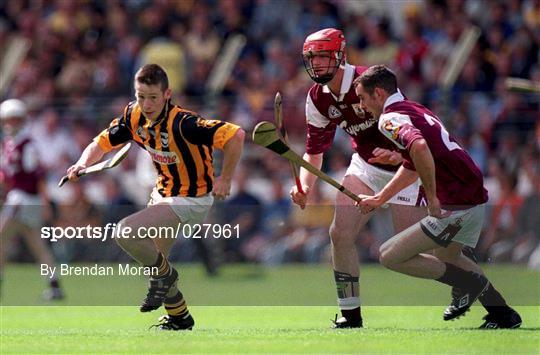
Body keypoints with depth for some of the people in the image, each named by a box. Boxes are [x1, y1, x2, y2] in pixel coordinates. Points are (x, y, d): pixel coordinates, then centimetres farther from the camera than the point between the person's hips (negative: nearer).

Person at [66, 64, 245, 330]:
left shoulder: (181, 123, -30)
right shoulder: (134, 116, -8)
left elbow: (235, 135, -34)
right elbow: (102, 143, 3)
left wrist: (225, 179, -23)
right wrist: (82, 164, -18)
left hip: (191, 200, -8)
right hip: (162, 193, 8)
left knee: (126, 231, -23)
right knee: (150, 257, 19)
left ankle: (164, 274, 2)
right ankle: (180, 318, 38)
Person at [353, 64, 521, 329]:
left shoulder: (390, 118, -12)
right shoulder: (414, 109, 20)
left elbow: (419, 146, -35)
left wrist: (432, 197, -26)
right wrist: (379, 199, 35)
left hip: (456, 205, -10)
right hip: (476, 197, 10)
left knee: (389, 256, -6)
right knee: (449, 254, 36)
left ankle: (471, 283, 2)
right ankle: (504, 314, 36)